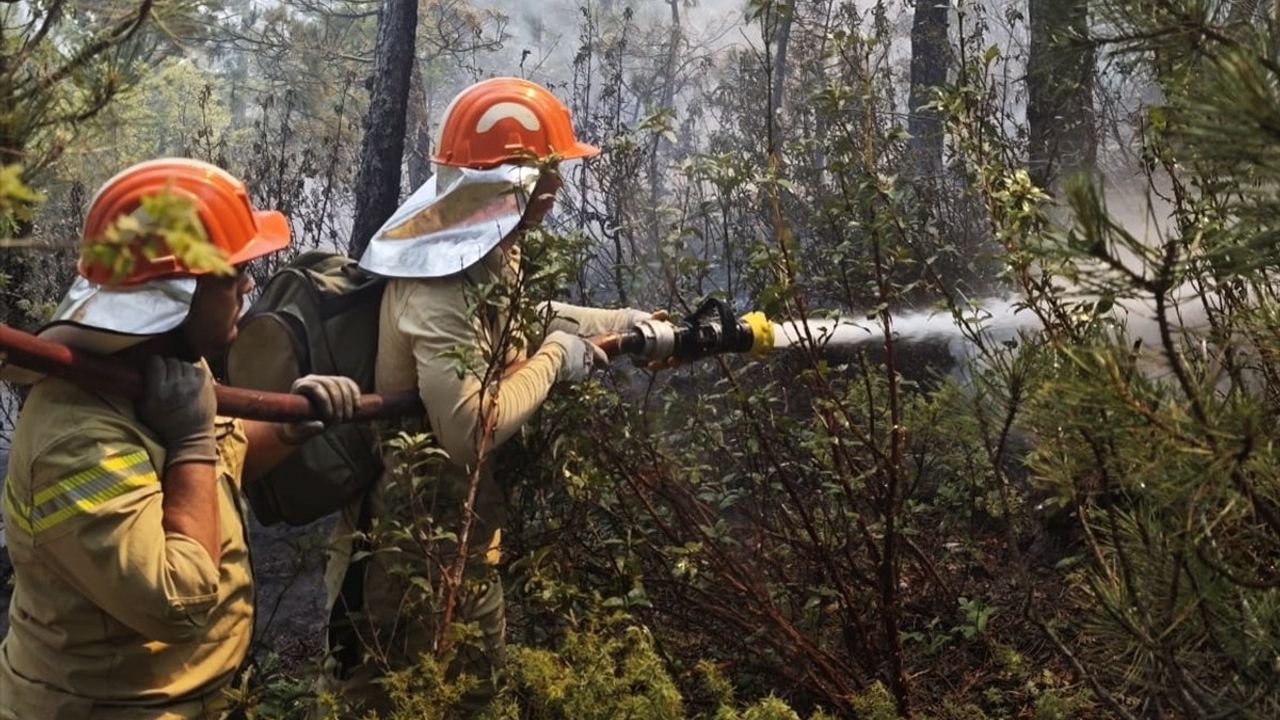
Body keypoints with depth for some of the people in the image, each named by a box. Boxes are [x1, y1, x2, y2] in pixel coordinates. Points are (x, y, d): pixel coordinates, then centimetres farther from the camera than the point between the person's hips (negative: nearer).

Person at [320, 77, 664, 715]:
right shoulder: (440, 285, -27)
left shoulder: (488, 251, 3)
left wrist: (616, 321, 15)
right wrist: (553, 358, -21)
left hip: (464, 527, 10)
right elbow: (471, 431, -35)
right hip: (415, 538, -10)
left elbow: (510, 319, 23)